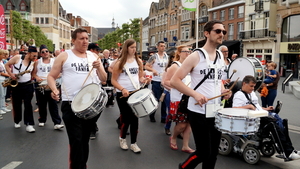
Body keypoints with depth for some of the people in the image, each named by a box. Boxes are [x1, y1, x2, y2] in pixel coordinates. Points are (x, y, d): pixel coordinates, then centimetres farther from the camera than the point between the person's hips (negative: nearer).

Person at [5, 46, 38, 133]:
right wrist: (11, 74, -12)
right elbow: (7, 65, 1)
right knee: (16, 104, 10)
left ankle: (29, 124, -5)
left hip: (28, 85, 1)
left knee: (28, 104, -6)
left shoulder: (33, 62, 0)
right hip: (16, 85, 0)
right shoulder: (17, 58, -7)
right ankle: (17, 121, 30)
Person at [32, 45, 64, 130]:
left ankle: (57, 123, -9)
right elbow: (33, 73, 9)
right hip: (40, 86, 2)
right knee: (42, 105, 12)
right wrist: (37, 77, -12)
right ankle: (42, 120, 29)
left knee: (53, 105, -7)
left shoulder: (54, 61, 6)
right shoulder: (37, 62, 10)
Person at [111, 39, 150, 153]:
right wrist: (123, 89, -22)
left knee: (135, 118, 5)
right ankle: (122, 138, 31)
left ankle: (133, 143, 17)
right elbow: (113, 80, -7)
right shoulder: (120, 62, -7)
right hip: (122, 94, -3)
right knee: (126, 118, 5)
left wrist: (143, 80, -8)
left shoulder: (139, 61, 6)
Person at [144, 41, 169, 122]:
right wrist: (153, 70, -22)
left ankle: (163, 118, 15)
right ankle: (152, 115, 22)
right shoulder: (154, 57, -5)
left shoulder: (167, 57, 8)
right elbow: (146, 66, -6)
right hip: (156, 81, -4)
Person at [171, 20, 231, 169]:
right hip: (198, 112, -6)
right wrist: (195, 94, -23)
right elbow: (174, 80, -13)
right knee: (203, 153, 0)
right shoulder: (195, 56, -12)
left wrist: (223, 90, 3)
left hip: (216, 111, 7)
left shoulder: (221, 56, 9)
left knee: (213, 152, 14)